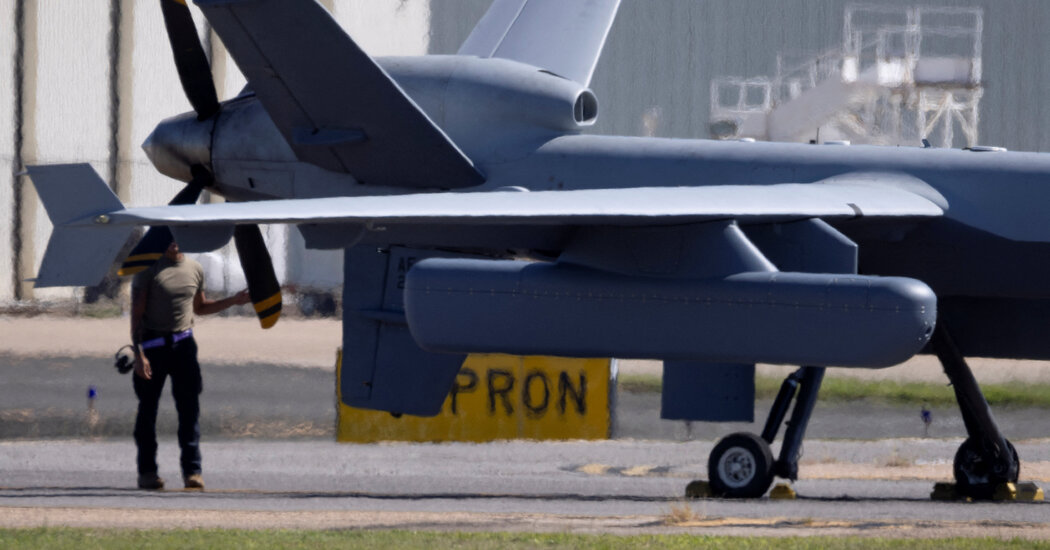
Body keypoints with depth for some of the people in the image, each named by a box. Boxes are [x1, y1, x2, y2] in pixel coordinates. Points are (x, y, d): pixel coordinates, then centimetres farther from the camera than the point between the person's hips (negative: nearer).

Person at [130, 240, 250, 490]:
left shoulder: (195, 270, 10)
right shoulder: (147, 270, -4)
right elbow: (136, 313, -6)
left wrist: (234, 301, 16)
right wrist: (138, 353, -15)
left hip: (183, 343, 3)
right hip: (153, 344, -3)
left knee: (189, 406, -5)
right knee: (148, 407, 1)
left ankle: (192, 470, -4)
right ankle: (147, 471, 8)